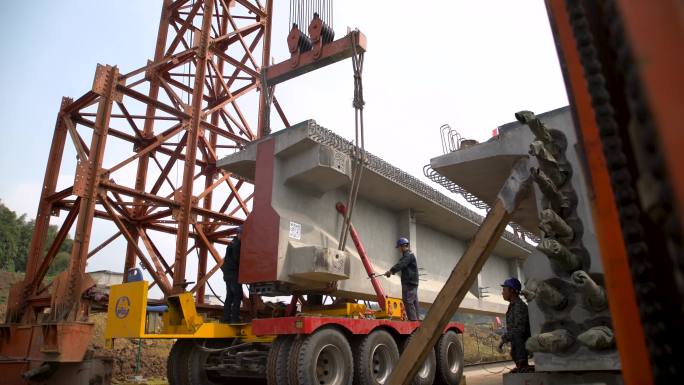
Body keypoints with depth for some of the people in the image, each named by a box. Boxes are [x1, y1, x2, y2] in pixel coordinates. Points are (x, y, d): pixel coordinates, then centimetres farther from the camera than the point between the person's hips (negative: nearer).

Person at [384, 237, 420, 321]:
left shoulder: (408, 255, -11)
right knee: (414, 301, 10)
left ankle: (413, 319, -15)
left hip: (409, 282, -11)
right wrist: (392, 271, 24)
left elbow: (401, 264, -26)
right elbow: (401, 264, 27)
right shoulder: (410, 255, 22)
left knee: (408, 301, -12)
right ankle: (416, 318, 13)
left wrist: (391, 271, -33)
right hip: (412, 282, 11)